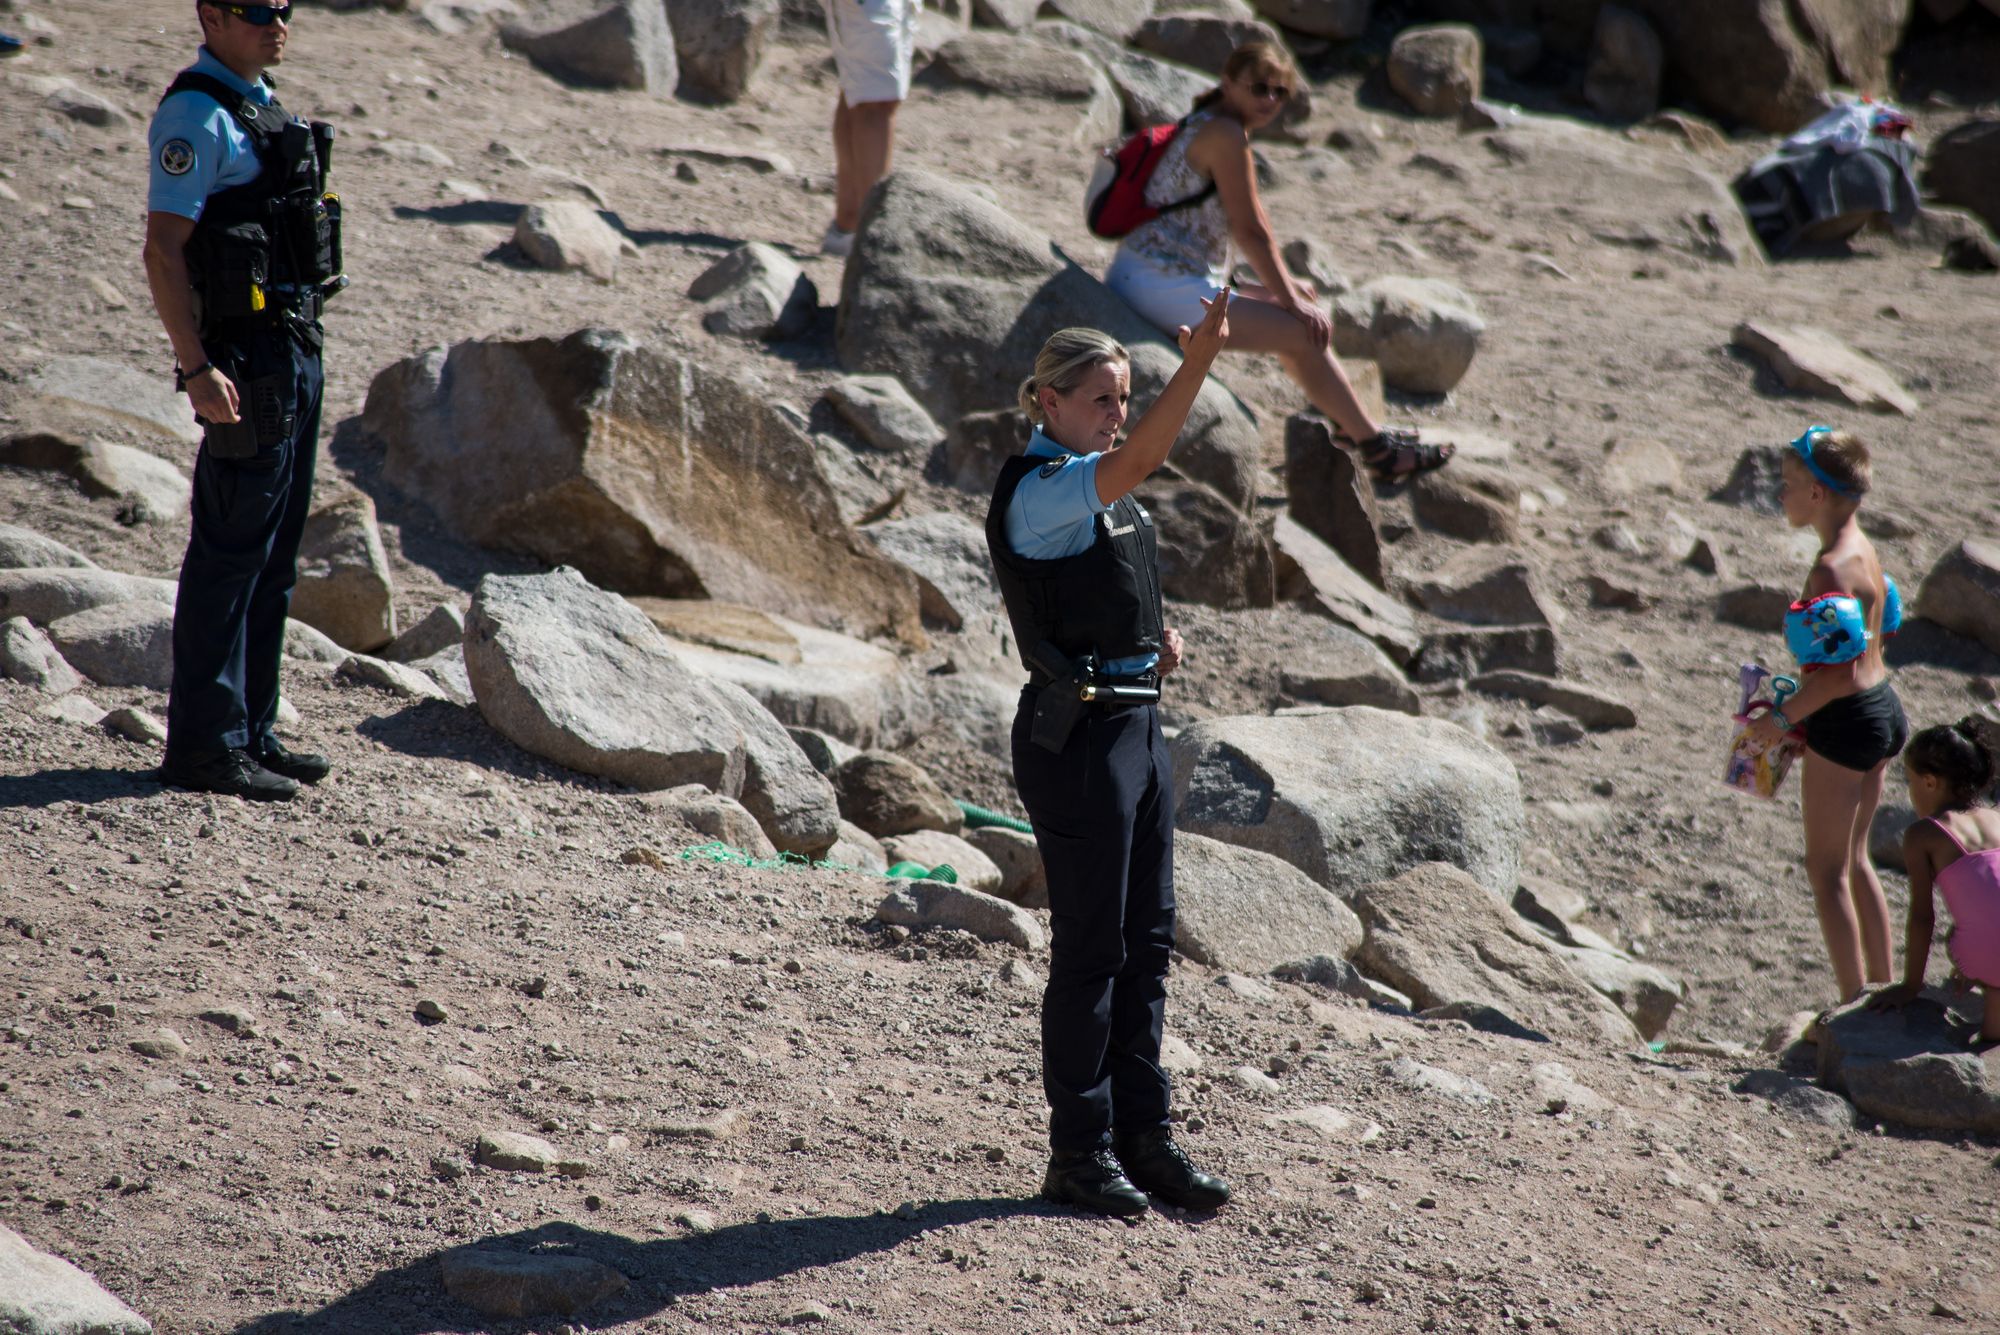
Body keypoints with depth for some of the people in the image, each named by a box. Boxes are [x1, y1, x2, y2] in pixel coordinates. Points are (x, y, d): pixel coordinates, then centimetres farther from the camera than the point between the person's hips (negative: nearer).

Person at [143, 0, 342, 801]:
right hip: (247, 358, -10)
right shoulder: (196, 116, -13)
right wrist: (195, 367, -25)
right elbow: (163, 249, -18)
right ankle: (205, 747, -3)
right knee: (230, 553, -7)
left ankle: (251, 735, 19)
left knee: (273, 558, 13)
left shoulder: (260, 106, 16)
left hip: (296, 345, 10)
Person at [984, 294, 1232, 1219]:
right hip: (1077, 733, -9)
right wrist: (1197, 366, -45)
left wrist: (1156, 638, 9)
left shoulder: (1092, 492, 15)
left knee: (1146, 942, 11)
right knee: (1092, 947, -4)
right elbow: (1135, 464, -34)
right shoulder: (1038, 491, -14)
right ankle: (1079, 1152, 4)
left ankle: (1142, 1135, 18)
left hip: (1137, 722, 9)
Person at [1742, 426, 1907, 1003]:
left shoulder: (1832, 570, -23)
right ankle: (1883, 988, 27)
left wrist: (1782, 719, -14)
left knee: (1826, 867, 1)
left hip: (1847, 720, -10)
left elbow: (1839, 673, -26)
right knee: (1854, 859, 20)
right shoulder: (1862, 549, 7)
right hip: (1881, 707, 10)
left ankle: (1855, 1005, 4)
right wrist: (1796, 708, 18)